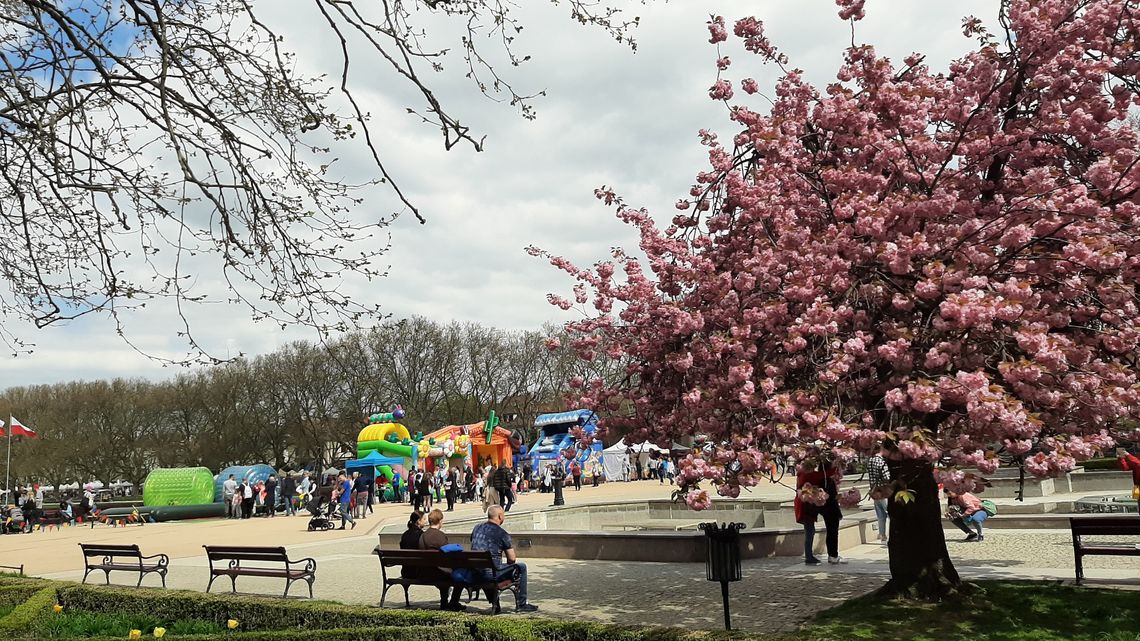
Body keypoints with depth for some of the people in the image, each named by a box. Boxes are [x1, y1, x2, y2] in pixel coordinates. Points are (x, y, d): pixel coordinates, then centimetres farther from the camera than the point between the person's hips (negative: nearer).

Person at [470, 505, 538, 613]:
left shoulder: (477, 528, 10)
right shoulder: (502, 534, -9)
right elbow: (512, 559, -6)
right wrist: (508, 565, 18)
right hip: (491, 574, -6)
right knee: (521, 567, 11)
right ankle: (521, 604, 18)